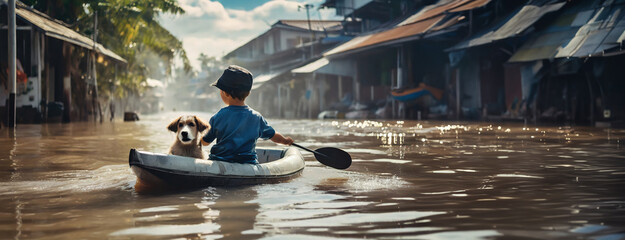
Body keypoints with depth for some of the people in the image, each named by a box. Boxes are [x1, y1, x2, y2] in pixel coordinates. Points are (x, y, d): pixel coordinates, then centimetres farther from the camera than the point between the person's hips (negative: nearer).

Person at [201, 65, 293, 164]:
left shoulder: (218, 118, -6)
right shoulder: (257, 118, 3)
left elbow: (205, 142, 7)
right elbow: (273, 135, 19)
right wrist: (285, 140, 41)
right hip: (249, 162, 2)